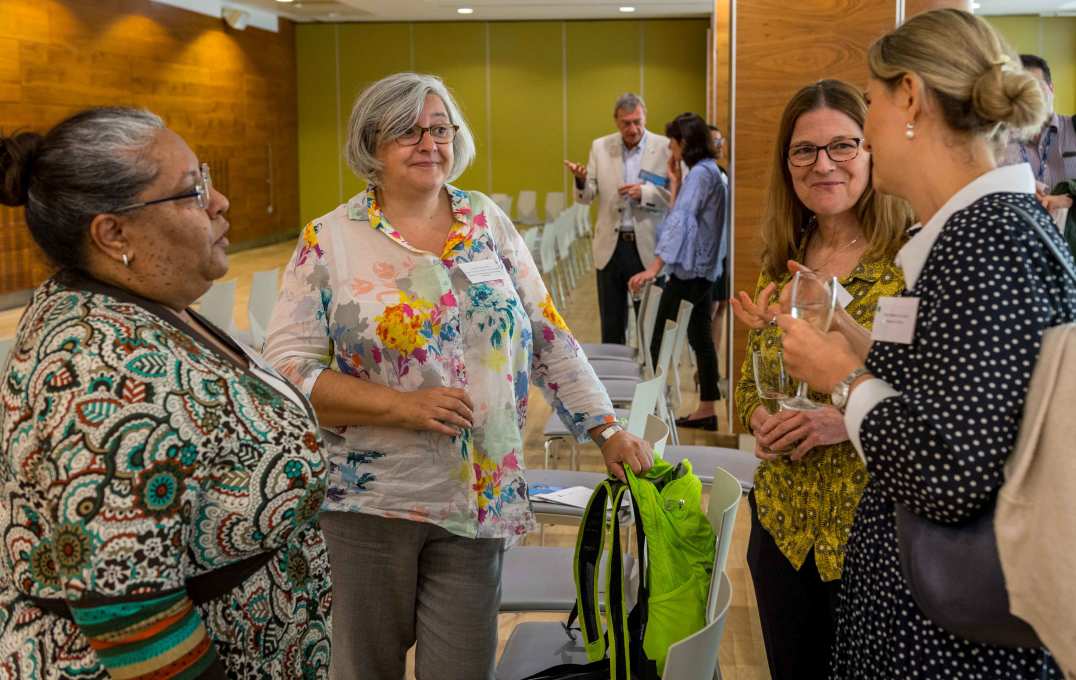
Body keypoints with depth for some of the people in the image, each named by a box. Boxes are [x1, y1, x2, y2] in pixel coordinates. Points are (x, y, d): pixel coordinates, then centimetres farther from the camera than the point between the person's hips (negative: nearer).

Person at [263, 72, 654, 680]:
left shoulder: (489, 223, 5)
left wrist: (607, 429, 3)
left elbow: (549, 338, 7)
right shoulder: (330, 240, -5)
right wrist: (403, 406, -18)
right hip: (367, 499, -2)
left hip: (479, 497, 2)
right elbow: (287, 369, -10)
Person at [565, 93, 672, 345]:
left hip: (648, 247, -2)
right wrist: (582, 180, -16)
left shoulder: (666, 148, -4)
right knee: (611, 323, 9)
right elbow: (586, 197, 6)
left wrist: (645, 192, -19)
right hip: (611, 246, 2)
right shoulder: (600, 147, 6)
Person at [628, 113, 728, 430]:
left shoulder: (700, 173, -16)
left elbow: (680, 221, -27)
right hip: (703, 269, 10)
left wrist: (654, 266, -35)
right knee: (700, 338, 12)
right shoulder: (709, 172, 14)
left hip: (689, 270, -10)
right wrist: (674, 180, 11)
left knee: (661, 340, -6)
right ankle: (706, 409, 17)